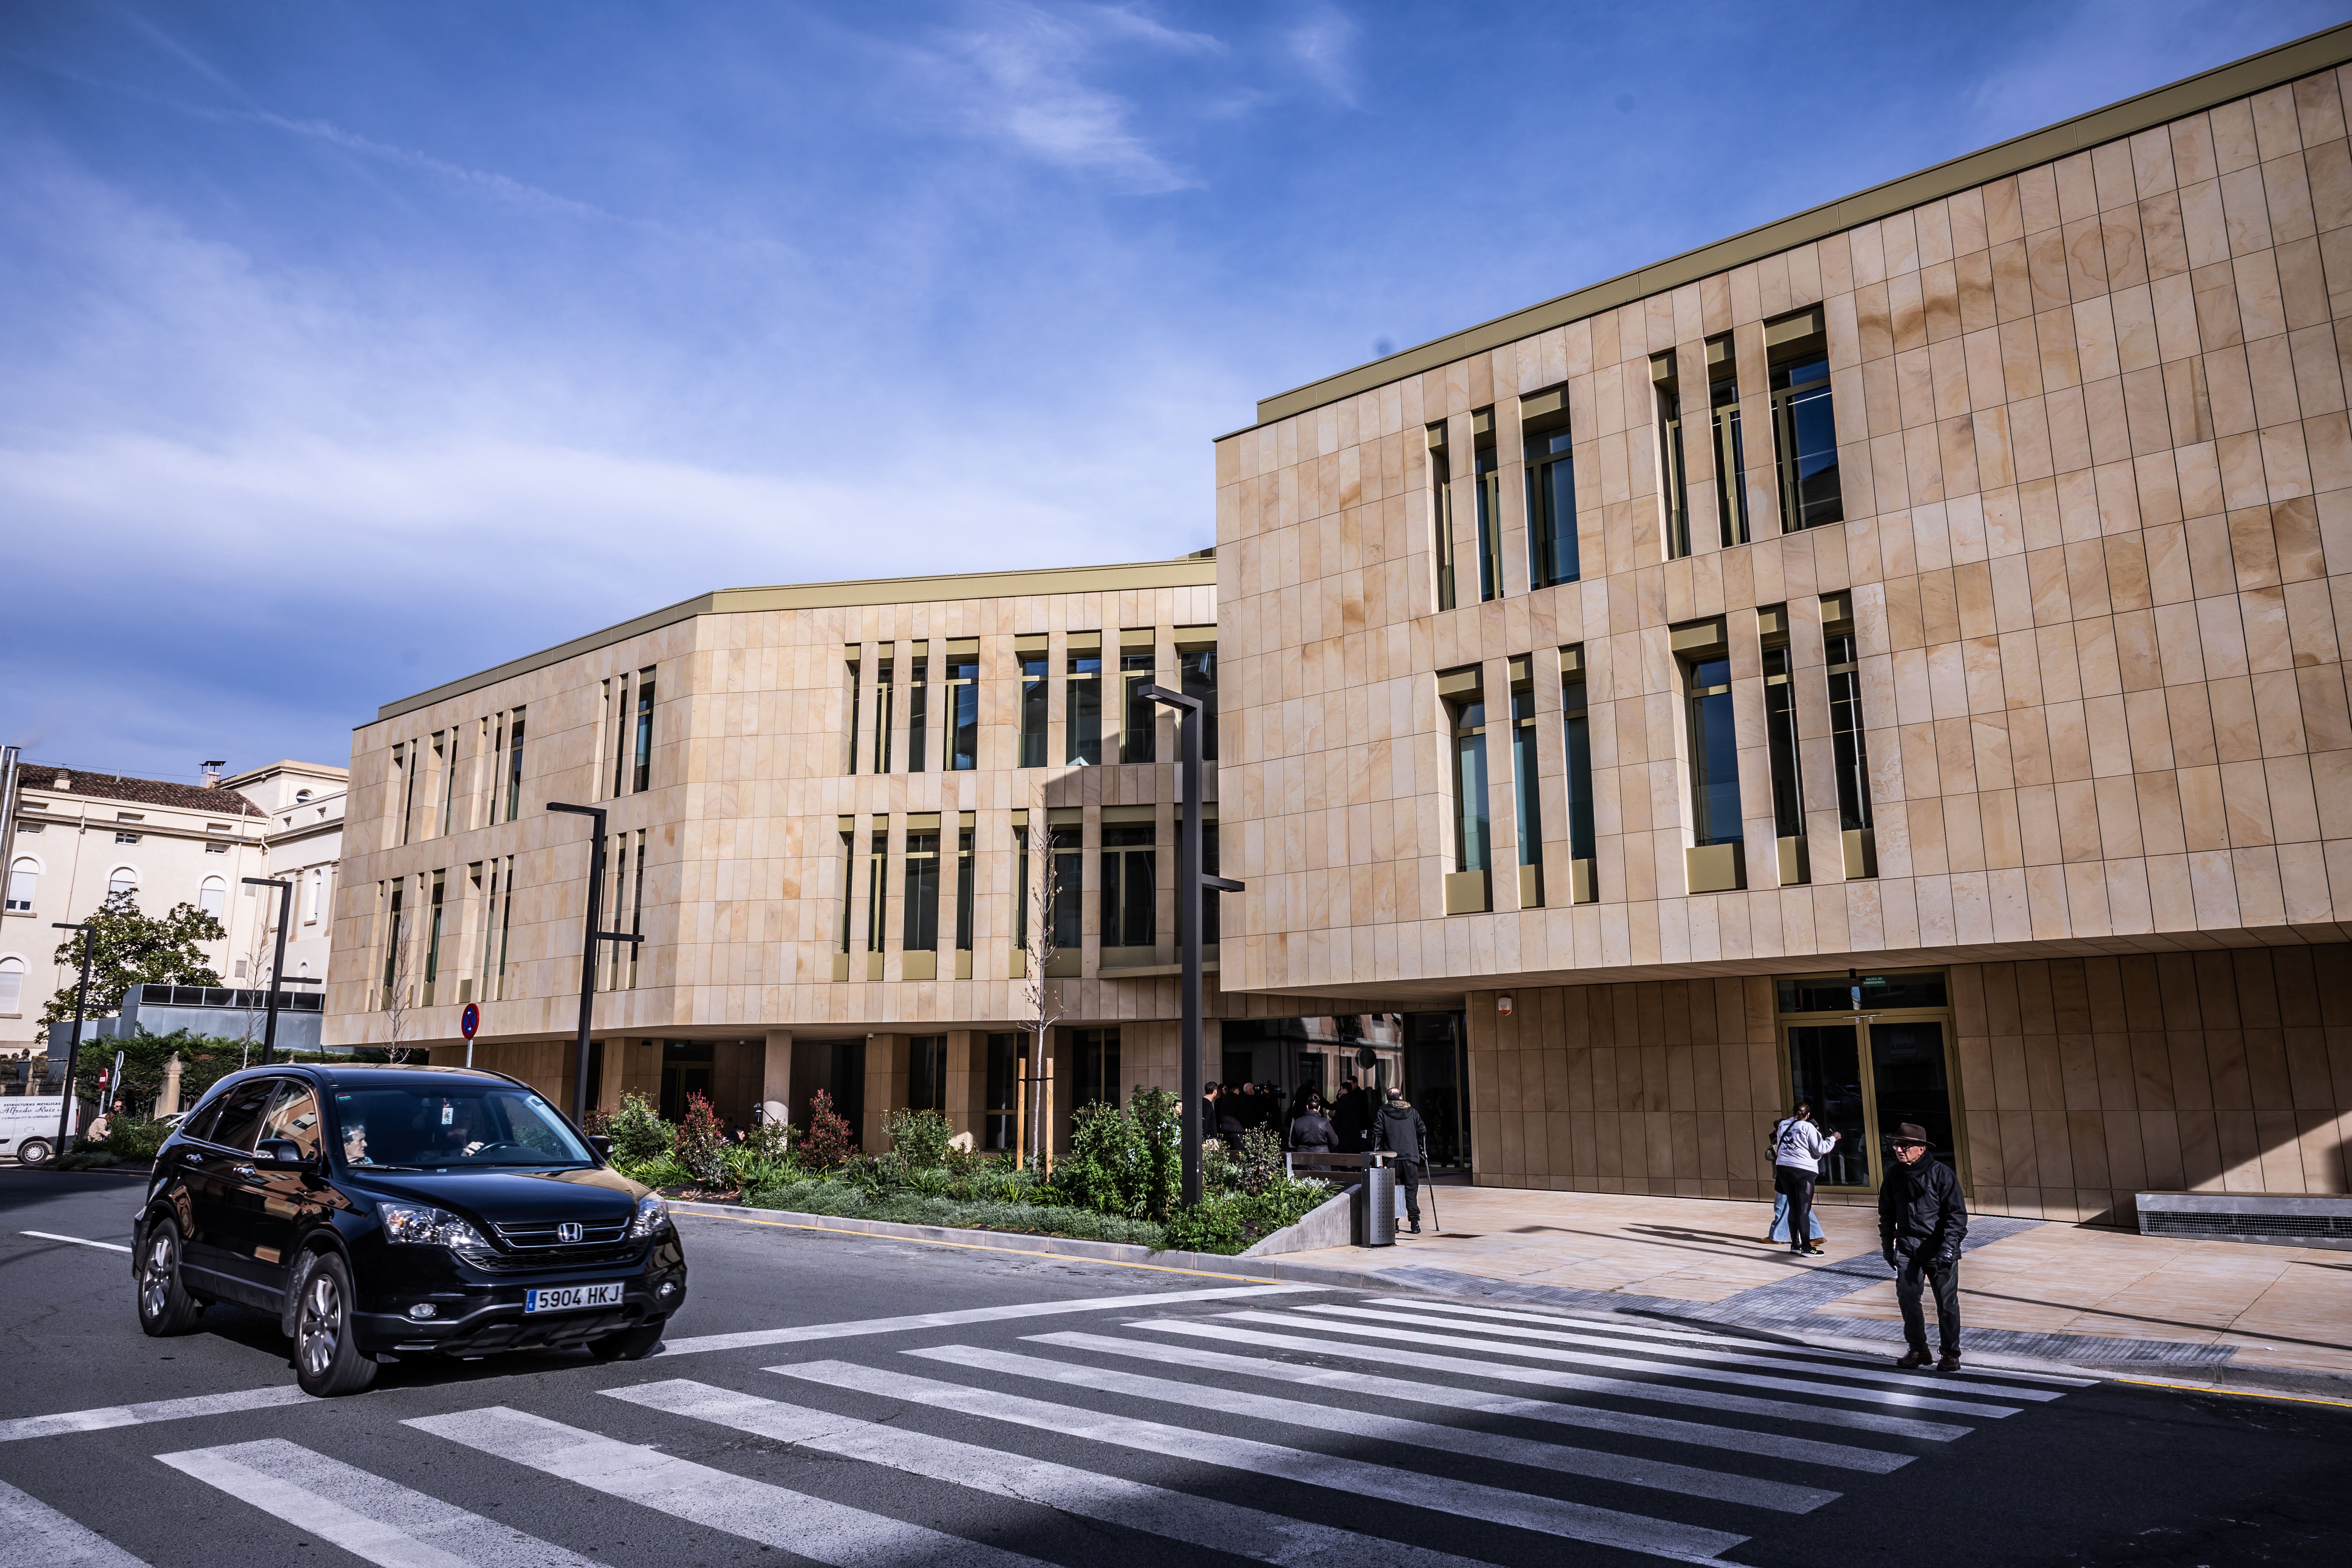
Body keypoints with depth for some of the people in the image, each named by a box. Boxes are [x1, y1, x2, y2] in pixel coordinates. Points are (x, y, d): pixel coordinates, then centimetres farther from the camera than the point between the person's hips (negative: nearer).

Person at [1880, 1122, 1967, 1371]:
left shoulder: (1941, 1173, -10)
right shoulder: (1894, 1174, 5)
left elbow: (1957, 1213, -10)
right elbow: (1887, 1212, 17)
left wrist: (1950, 1245, -19)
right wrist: (1887, 1245, 18)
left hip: (1939, 1249, -4)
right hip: (1906, 1249, 4)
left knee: (1947, 1303, 4)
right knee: (1907, 1299, -1)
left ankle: (1951, 1353, 19)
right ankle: (1917, 1350, 14)